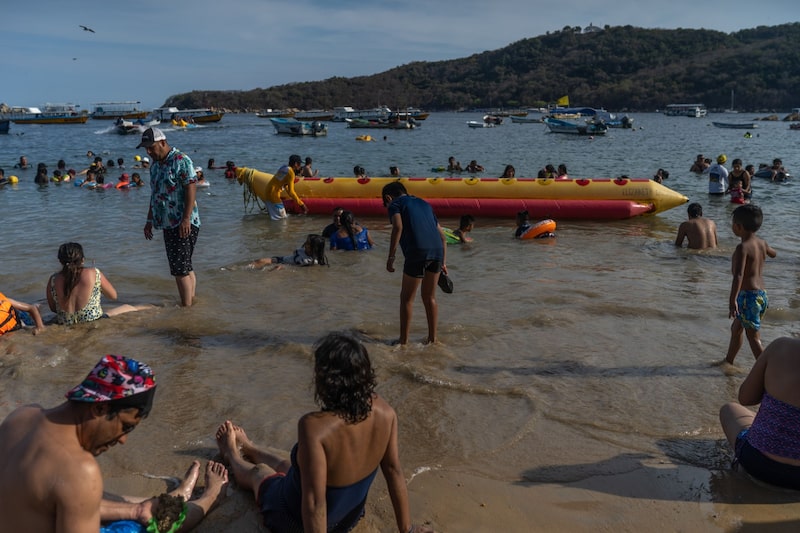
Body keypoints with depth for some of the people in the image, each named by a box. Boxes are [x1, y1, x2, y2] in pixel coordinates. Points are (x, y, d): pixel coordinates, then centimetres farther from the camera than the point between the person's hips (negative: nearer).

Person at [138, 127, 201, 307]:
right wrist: (150, 220, 23)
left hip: (184, 225, -9)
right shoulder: (155, 166, 16)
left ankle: (186, 307, -5)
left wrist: (186, 219, -23)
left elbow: (191, 189, -17)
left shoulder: (181, 160, -10)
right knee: (185, 267, 12)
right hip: (168, 225, 9)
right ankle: (192, 300, 19)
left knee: (180, 268, -10)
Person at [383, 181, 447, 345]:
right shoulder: (423, 203, 29)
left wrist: (391, 256, -10)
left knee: (407, 298, 10)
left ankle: (404, 341, 15)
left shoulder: (395, 204, 12)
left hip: (417, 252, -5)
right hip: (437, 250, 6)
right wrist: (443, 262, 28)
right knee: (430, 297, 20)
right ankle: (432, 339, 26)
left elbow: (398, 227, -10)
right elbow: (442, 235, 26)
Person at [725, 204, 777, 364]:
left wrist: (733, 301, -34)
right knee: (736, 328, 23)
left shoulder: (743, 247, -18)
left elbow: (739, 275, -29)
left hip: (748, 296, -9)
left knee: (753, 337, -3)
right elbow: (773, 253, 32)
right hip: (762, 295, 9)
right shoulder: (762, 243, 7)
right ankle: (728, 361, 36)